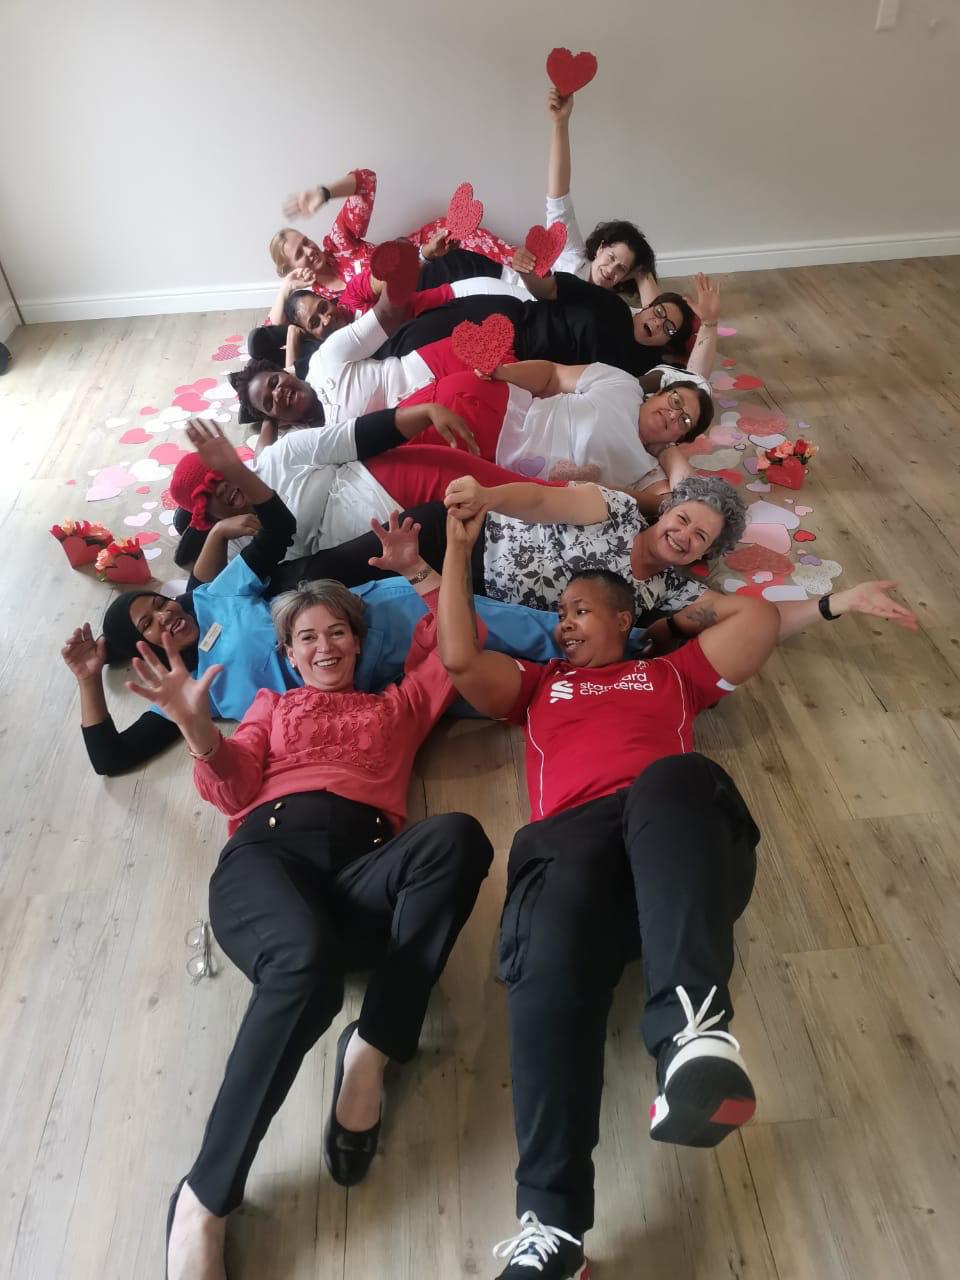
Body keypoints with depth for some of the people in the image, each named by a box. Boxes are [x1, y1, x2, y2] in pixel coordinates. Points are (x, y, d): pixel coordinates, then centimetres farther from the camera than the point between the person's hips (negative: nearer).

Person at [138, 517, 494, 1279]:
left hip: (364, 867, 2)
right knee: (307, 959, -39)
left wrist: (413, 571, 28)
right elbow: (232, 790, 15)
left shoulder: (398, 704, 33)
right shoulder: (271, 705, 31)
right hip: (268, 852, -1)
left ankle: (371, 1052, -28)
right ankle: (206, 1198, -26)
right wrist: (199, 731, -3)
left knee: (458, 836, -34)